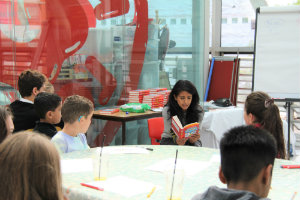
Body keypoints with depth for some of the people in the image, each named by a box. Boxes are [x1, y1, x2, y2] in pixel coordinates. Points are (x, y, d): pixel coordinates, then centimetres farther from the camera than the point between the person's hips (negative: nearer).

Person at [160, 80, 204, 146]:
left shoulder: (198, 111, -11)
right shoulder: (167, 111, -16)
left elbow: (196, 133, -9)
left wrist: (193, 140, -34)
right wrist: (177, 141, -40)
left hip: (190, 141, 3)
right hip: (170, 140, -2)